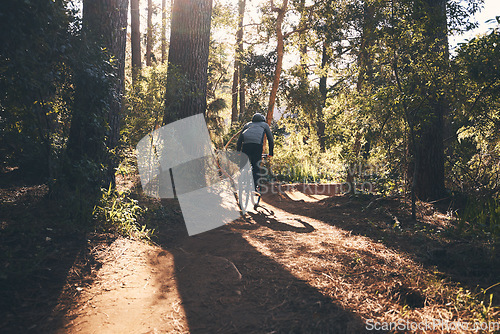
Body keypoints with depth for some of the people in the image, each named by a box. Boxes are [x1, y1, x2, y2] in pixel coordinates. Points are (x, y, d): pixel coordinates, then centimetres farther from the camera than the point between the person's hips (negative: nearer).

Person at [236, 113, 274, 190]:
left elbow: (239, 139, 31)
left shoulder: (247, 124, 36)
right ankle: (254, 188, -4)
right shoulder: (265, 125, 32)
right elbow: (270, 139, 29)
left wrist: (238, 152, 33)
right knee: (256, 167, 2)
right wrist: (271, 153, 34)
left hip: (246, 143, 2)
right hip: (257, 144, -2)